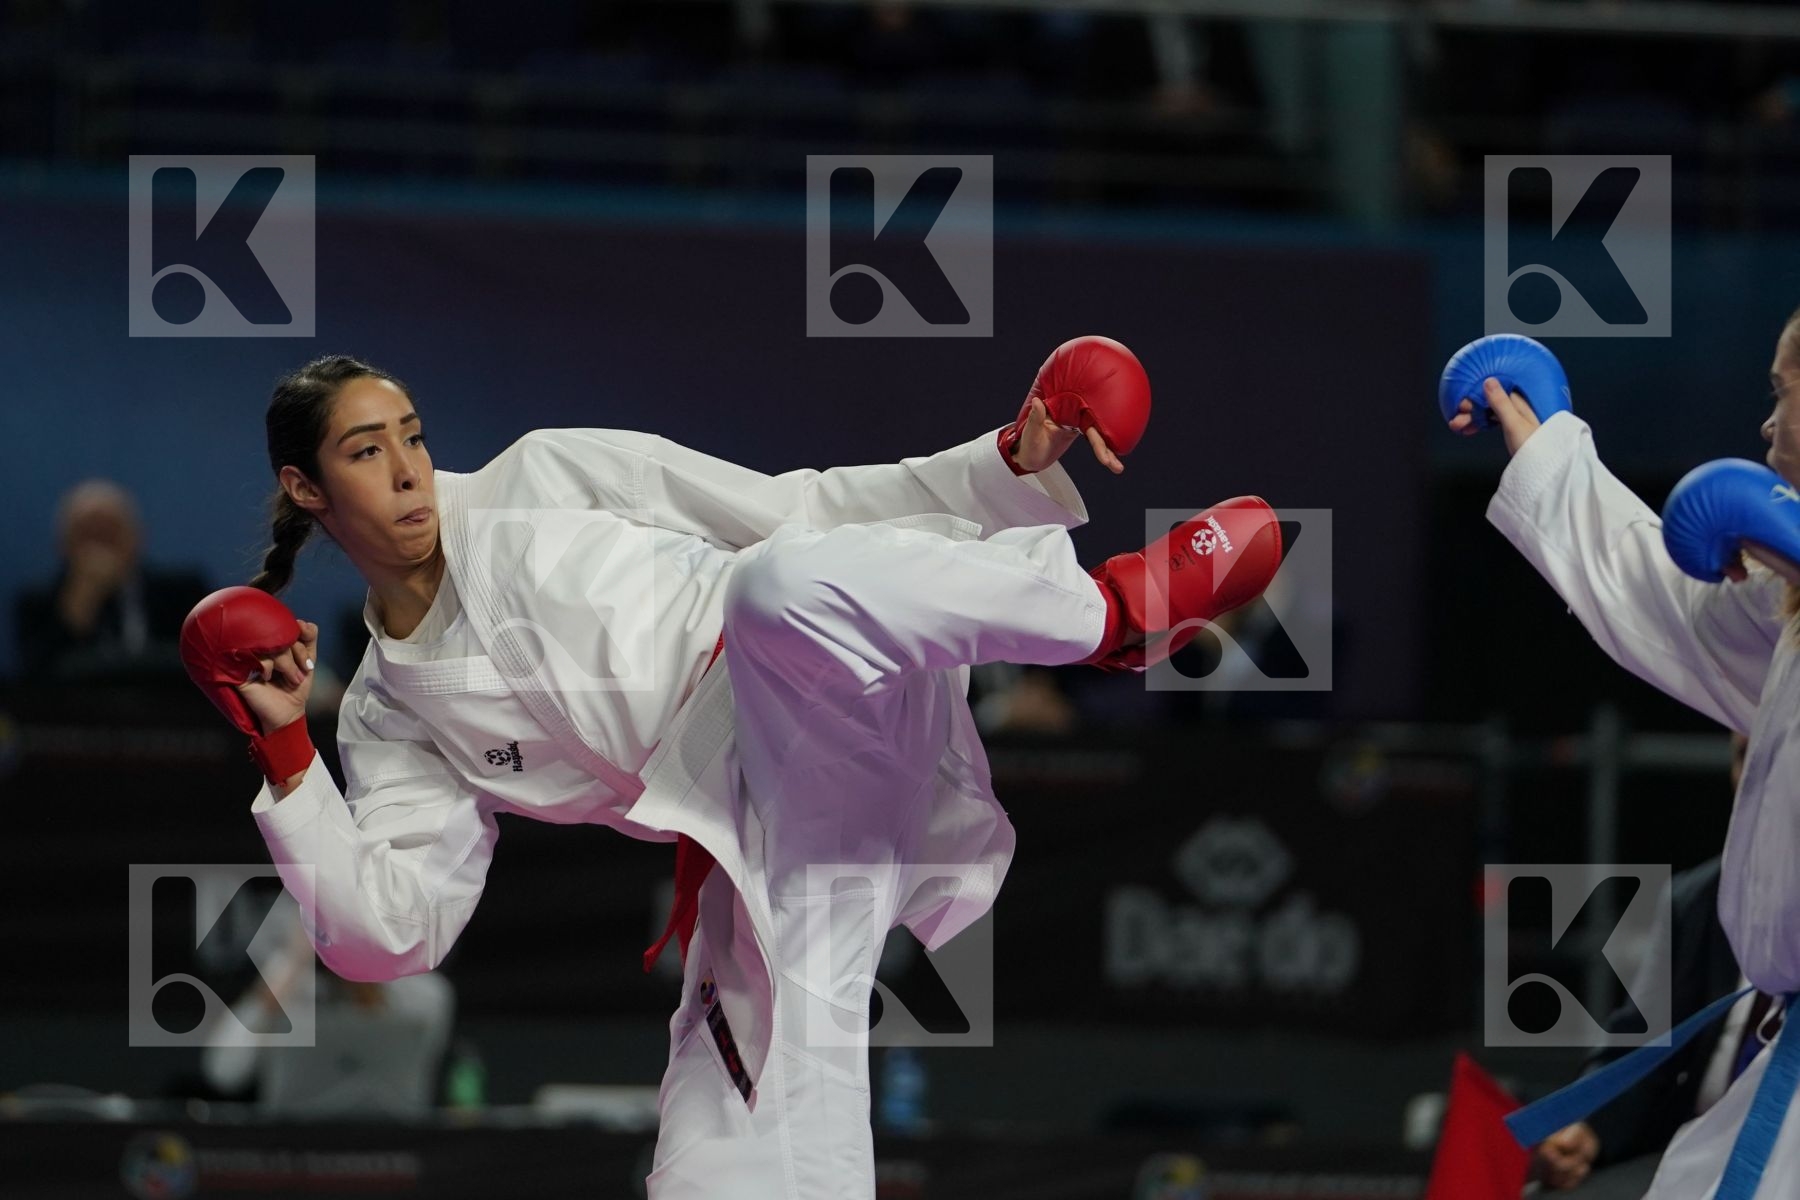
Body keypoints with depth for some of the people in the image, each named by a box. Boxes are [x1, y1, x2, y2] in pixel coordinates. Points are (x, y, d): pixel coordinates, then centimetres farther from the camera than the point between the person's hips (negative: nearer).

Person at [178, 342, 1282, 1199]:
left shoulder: (545, 479, 13)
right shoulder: (393, 720, 17)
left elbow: (807, 514, 11)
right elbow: (389, 934, 6)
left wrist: (1012, 464, -1)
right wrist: (286, 757, -3)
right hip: (755, 850, 3)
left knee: (782, 584, -38)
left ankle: (1118, 608, -21)